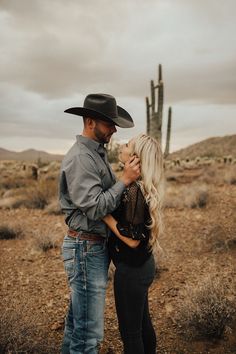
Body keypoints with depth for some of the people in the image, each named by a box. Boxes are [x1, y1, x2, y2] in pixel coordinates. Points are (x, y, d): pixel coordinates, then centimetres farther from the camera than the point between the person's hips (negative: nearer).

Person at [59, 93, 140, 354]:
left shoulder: (97, 153, 12)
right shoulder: (80, 158, -19)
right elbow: (95, 208, -24)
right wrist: (125, 180, -21)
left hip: (96, 246, 10)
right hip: (86, 248, -10)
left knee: (78, 316, 24)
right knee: (89, 331, 1)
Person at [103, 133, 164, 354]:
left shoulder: (133, 190, -25)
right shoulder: (142, 186, 4)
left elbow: (133, 239, -25)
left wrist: (104, 214, -20)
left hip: (131, 269, -9)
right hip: (143, 264, 9)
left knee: (130, 330, 9)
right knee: (142, 322, 24)